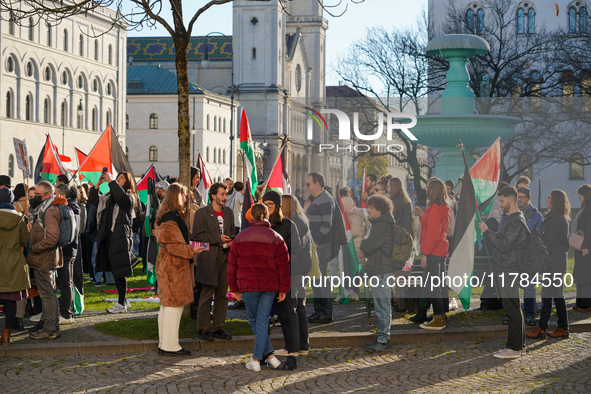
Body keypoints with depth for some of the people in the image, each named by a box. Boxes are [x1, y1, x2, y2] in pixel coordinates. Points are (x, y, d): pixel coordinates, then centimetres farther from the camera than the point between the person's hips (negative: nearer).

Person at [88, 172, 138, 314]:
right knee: (114, 271, 11)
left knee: (120, 272, -8)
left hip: (121, 238, -8)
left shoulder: (129, 197, -3)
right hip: (108, 237, 8)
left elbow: (121, 196, -25)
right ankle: (123, 301, 21)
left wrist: (111, 181, -19)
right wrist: (98, 184, 6)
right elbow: (93, 199, 18)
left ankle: (122, 304, -3)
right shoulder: (108, 198, 18)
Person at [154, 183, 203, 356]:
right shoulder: (171, 219, -18)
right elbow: (173, 245, -23)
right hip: (174, 267, -11)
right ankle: (170, 346, -4)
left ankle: (164, 344, 20)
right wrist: (191, 251, -15)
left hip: (167, 266, 11)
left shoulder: (166, 217, 14)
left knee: (167, 305, 14)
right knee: (174, 305, -7)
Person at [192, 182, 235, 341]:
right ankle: (203, 329, 4)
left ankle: (219, 327, 15)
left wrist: (231, 241, 0)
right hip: (208, 258, -6)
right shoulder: (202, 213, -4)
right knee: (207, 294, -3)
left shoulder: (229, 213, 14)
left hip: (225, 256, 6)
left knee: (222, 294, 7)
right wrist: (218, 238, -15)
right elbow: (197, 235, -10)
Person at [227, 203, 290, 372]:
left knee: (255, 320, 10)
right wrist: (283, 289, 4)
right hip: (269, 286, 0)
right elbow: (283, 266, -2)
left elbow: (232, 264, 5)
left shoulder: (240, 237, 3)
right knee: (262, 320, 5)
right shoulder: (276, 238, 0)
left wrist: (234, 288, 12)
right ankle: (257, 359, 2)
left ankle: (270, 355, 5)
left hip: (248, 286, 0)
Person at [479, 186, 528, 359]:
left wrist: (487, 232, -16)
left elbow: (504, 245, -21)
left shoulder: (517, 222, -16)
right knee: (513, 310, 14)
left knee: (512, 310, -6)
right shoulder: (509, 218, 17)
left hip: (509, 271, -10)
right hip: (503, 270, 10)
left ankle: (514, 348, -2)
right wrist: (487, 232, 9)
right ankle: (520, 345, 20)